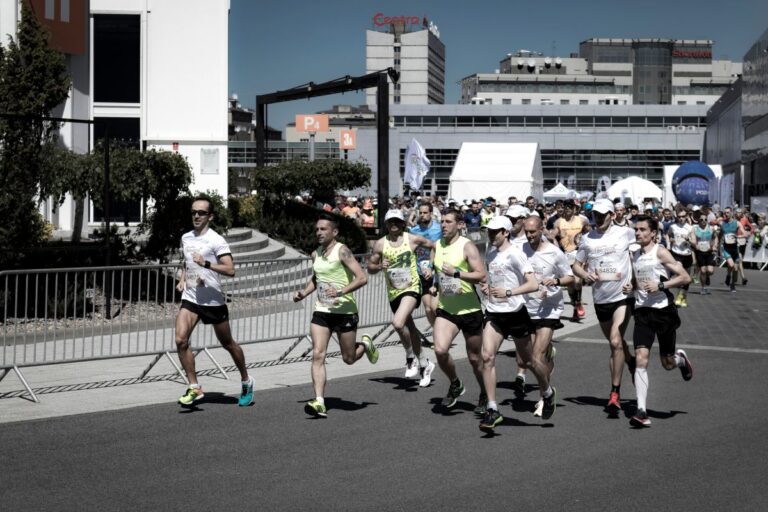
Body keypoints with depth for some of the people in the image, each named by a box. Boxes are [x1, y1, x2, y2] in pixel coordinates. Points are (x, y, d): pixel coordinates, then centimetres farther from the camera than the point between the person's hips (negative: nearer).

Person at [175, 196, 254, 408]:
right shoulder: (185, 238, 9)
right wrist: (182, 279, 12)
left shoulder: (216, 240, -11)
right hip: (190, 298, 5)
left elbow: (230, 270, -21)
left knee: (227, 343, 9)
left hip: (213, 300, -5)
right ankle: (194, 388, -4)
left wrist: (207, 263, -32)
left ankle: (246, 381, 32)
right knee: (181, 340, -15)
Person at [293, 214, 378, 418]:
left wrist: (342, 292, -30)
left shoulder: (342, 251, -11)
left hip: (345, 311, -5)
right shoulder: (316, 254, 10)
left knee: (349, 358, 7)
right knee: (318, 355, -11)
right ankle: (319, 403, -15)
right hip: (321, 311, 5)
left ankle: (365, 344, 42)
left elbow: (362, 278, -19)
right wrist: (304, 292, 10)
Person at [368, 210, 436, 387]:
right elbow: (370, 267, 8)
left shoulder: (413, 239, -3)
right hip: (393, 292, 4)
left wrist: (430, 266, 1)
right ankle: (424, 364, 32)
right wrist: (380, 266, -13)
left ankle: (411, 357, -4)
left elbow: (434, 247, 12)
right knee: (410, 329, 14)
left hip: (411, 288, -4)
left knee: (398, 323, -27)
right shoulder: (380, 244, 1)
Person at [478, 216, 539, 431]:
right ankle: (492, 409, -12)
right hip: (493, 312, 5)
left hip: (515, 312, -5)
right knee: (487, 356, -14)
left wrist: (508, 292, -28)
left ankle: (549, 393, 37)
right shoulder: (489, 254, 9)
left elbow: (533, 284, -19)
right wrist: (487, 286, 6)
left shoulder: (515, 254, -13)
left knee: (528, 361, 9)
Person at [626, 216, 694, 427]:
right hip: (643, 312, 4)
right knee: (641, 360, -12)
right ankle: (642, 411, -13)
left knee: (668, 363, 8)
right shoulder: (635, 256, 11)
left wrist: (660, 285, -19)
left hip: (663, 310, -4)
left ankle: (681, 358, 47)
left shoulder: (660, 253, -8)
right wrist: (630, 286, 6)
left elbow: (685, 278, -11)